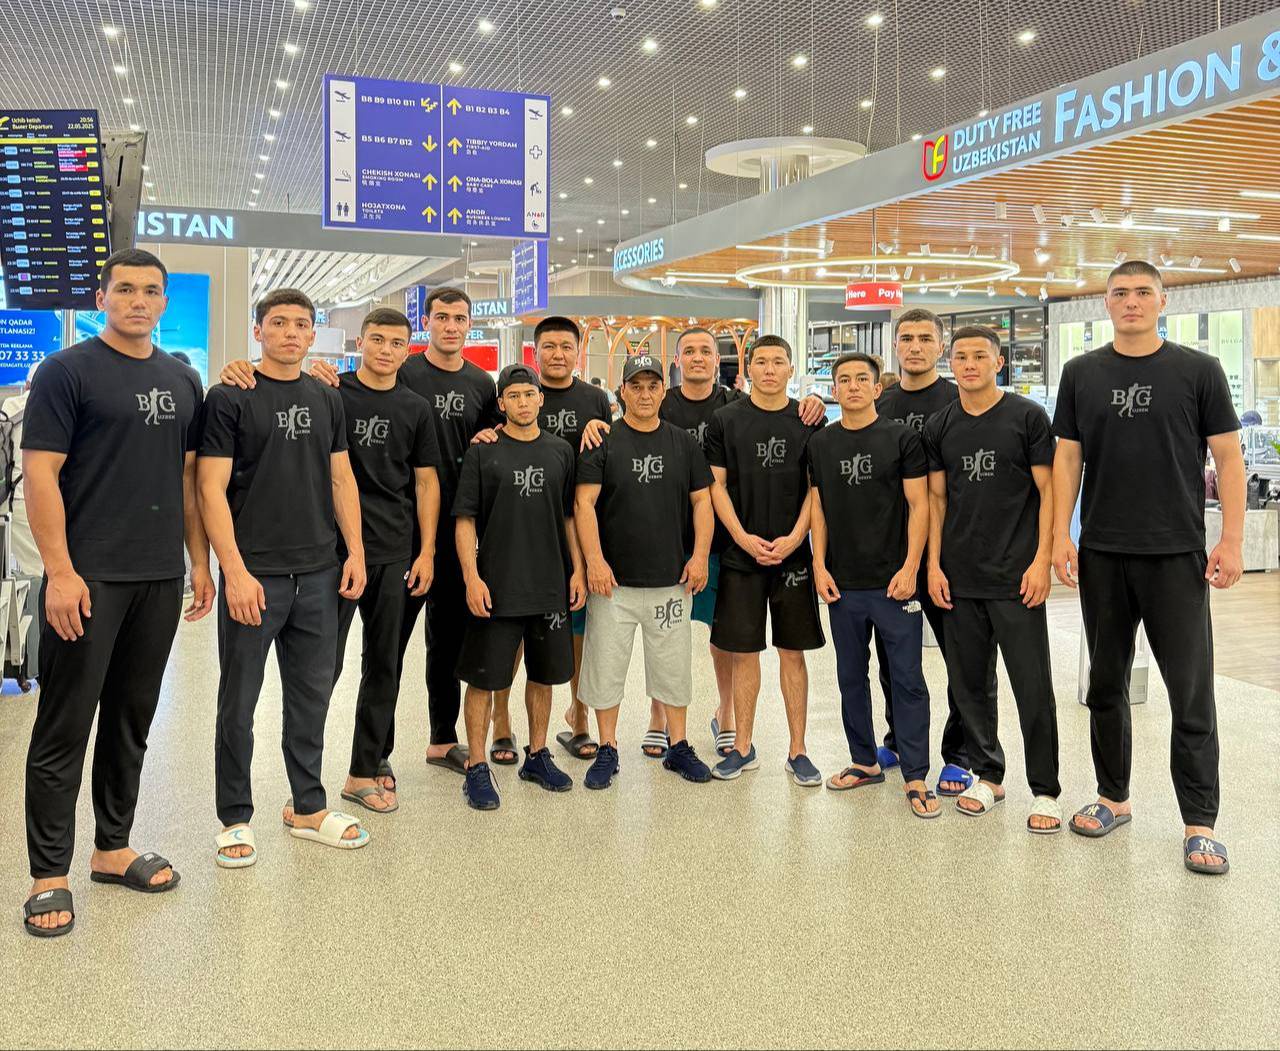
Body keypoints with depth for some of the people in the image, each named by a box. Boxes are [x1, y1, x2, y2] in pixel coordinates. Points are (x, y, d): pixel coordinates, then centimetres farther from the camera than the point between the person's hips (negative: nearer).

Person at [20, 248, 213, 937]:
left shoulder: (181, 381, 13)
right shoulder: (67, 371, -4)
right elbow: (39, 474, -9)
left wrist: (200, 563, 11)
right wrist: (60, 572, -16)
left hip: (159, 578, 6)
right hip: (87, 578, -5)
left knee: (131, 723, 14)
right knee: (64, 730, 2)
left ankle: (113, 848, 28)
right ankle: (49, 874, 13)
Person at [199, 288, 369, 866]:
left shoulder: (326, 400, 12)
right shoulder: (229, 398, -4)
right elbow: (211, 488, -9)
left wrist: (355, 551, 5)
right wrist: (235, 570, -17)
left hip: (319, 574, 5)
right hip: (254, 575, -5)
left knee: (311, 695, 13)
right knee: (239, 702, 5)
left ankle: (307, 807, 26)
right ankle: (235, 818, 20)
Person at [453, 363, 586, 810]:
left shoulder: (560, 451, 8)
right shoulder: (483, 452, -2)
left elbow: (569, 516, 13)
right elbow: (465, 519, -5)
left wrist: (577, 570, 5)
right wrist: (472, 577, -13)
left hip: (550, 586, 4)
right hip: (497, 587, -4)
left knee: (543, 674, 14)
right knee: (483, 678, 0)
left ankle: (537, 756, 29)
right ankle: (477, 769, 11)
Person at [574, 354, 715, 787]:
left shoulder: (683, 443, 8)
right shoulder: (602, 441, -1)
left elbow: (702, 501, 9)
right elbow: (584, 502, -7)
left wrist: (700, 554, -2)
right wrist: (594, 560, -16)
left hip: (671, 580, 2)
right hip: (613, 579, -2)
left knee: (673, 665, 10)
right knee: (606, 665, 4)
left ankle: (679, 746, 24)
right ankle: (607, 750, 18)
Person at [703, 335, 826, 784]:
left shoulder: (809, 422, 5)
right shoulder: (725, 421, 3)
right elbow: (716, 484, 1)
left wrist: (794, 538, -10)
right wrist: (744, 537, -10)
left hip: (793, 554, 0)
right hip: (741, 553, 0)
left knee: (792, 652, 6)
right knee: (743, 651, 6)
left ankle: (797, 751, 15)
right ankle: (743, 747, 19)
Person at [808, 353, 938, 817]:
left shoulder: (902, 438, -2)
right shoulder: (821, 443, 9)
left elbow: (919, 505, -4)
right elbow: (818, 506, 11)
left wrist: (910, 568, -11)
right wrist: (819, 565, 2)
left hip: (893, 581, -4)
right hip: (842, 583, 4)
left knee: (907, 679, -1)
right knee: (851, 675, 13)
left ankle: (916, 777, 7)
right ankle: (864, 762, 27)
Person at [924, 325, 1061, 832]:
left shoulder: (1028, 416, -1)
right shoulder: (939, 426, 9)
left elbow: (1048, 492, -2)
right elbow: (936, 498, 11)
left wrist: (1041, 561, -11)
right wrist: (934, 565, 3)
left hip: (1016, 579, -4)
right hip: (959, 580, 4)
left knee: (1033, 687, -1)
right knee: (969, 682, 11)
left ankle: (1045, 791, 10)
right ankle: (989, 775, 26)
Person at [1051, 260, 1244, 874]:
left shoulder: (1198, 371, 2)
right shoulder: (1081, 374, 7)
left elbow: (1228, 457, 0)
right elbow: (1067, 457, 6)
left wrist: (1231, 541, -8)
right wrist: (1060, 536, -2)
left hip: (1177, 555, -2)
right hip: (1101, 555, 3)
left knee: (1191, 693, -1)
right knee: (1106, 685, 12)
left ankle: (1198, 823, 10)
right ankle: (1114, 797, 27)